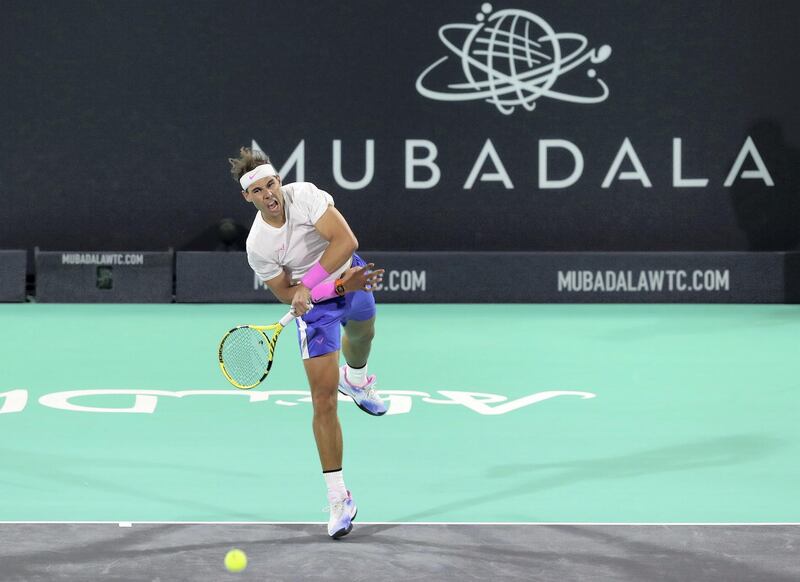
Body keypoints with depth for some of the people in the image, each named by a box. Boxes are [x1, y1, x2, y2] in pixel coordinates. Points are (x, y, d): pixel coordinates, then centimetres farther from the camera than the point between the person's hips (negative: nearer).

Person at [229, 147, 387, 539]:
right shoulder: (257, 246, -24)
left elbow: (345, 241, -33)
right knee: (323, 400, -8)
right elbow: (286, 293, -15)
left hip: (349, 275, 3)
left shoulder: (304, 196, -26)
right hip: (313, 306, -2)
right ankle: (338, 497, -3)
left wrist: (309, 284, -36)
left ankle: (355, 379, 73)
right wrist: (341, 286, -25)